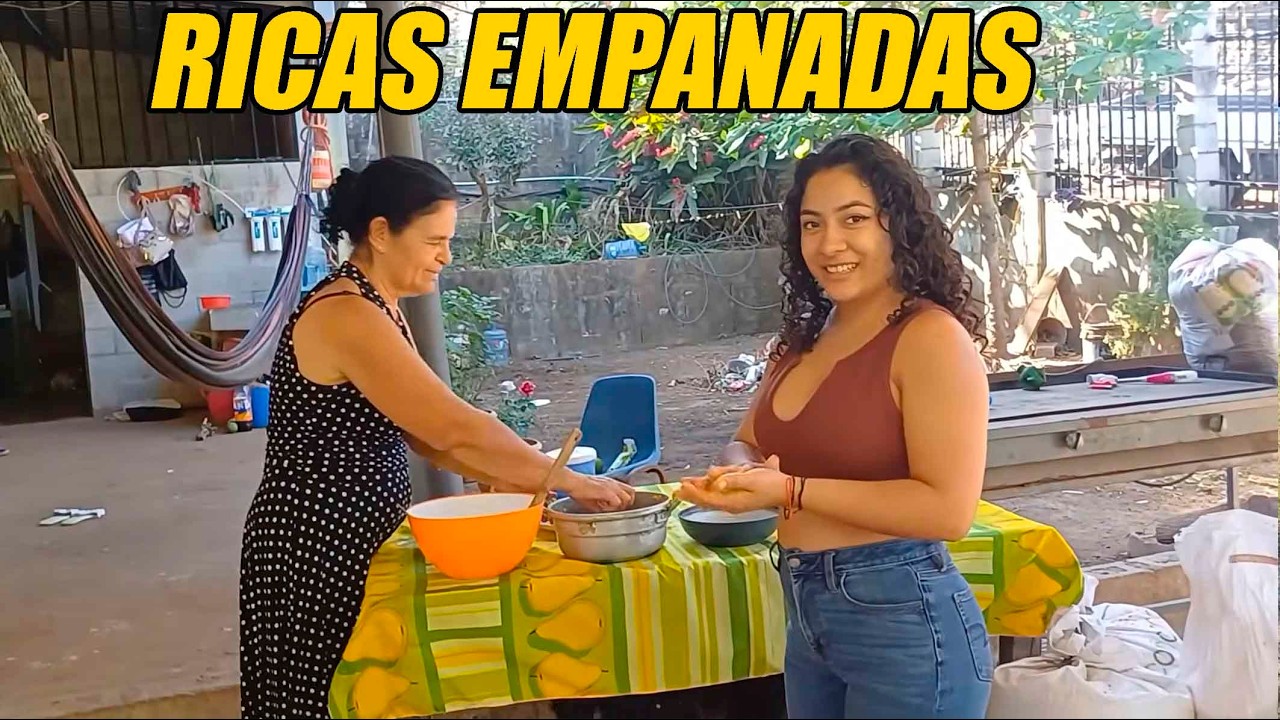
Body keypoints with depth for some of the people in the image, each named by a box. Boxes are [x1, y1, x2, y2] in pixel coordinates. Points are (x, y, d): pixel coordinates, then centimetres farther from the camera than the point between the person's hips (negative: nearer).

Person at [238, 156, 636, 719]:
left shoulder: (376, 310, 9)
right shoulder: (345, 316, -22)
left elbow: (425, 434, 6)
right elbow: (454, 427, -26)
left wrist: (517, 481, -5)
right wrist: (570, 482, -20)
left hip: (352, 539, 9)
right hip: (315, 548, -9)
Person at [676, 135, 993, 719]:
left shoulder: (933, 337, -16)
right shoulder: (805, 336, 8)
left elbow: (949, 509, -22)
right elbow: (747, 445, 14)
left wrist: (788, 490, -22)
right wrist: (738, 472, -10)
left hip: (903, 619, -7)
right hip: (805, 612, 7)